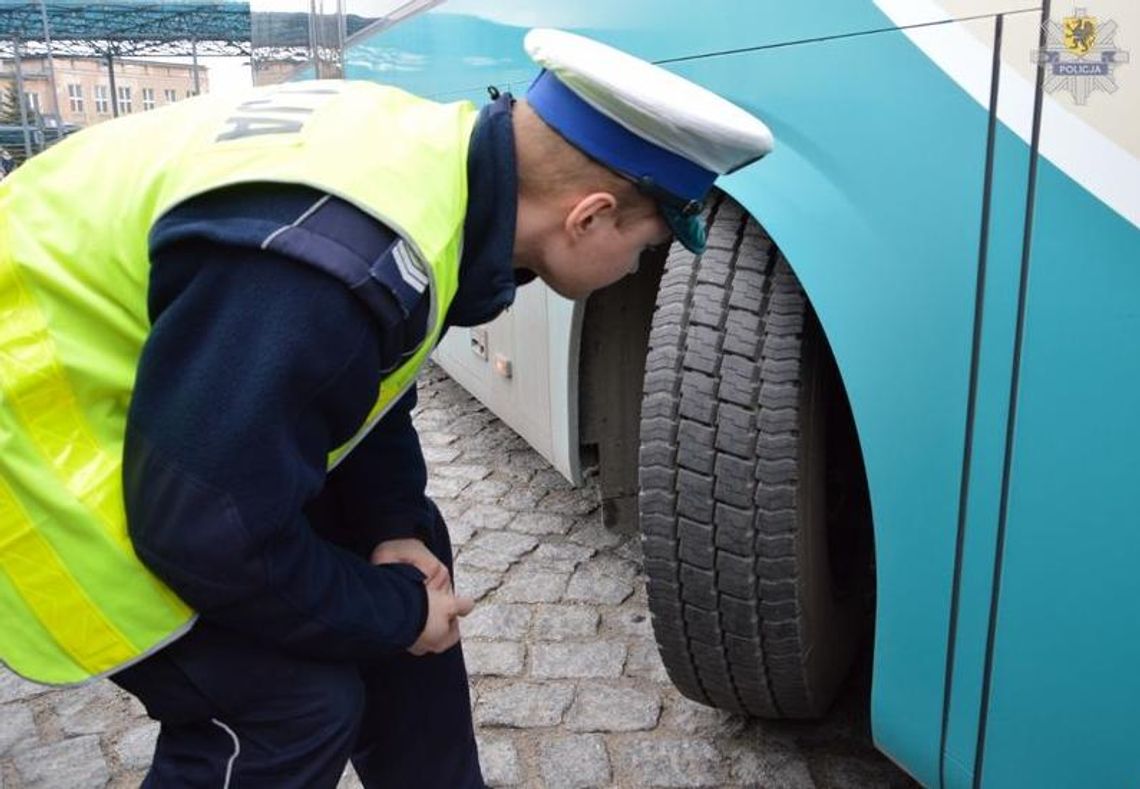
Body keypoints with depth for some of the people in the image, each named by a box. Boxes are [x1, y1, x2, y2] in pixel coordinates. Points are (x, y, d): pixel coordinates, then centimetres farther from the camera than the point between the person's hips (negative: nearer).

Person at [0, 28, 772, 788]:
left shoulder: (442, 165, -7)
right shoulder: (336, 262, -37)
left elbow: (362, 385, 7)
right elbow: (209, 535, -29)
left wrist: (393, 527, -1)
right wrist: (395, 614, -15)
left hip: (199, 411, 9)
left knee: (405, 559, 11)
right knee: (292, 700, -14)